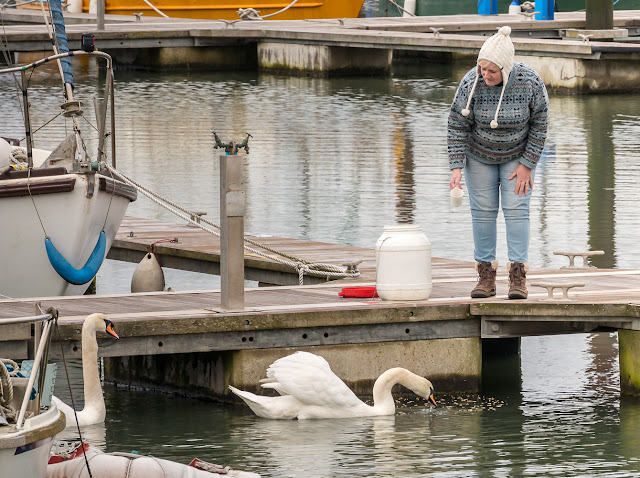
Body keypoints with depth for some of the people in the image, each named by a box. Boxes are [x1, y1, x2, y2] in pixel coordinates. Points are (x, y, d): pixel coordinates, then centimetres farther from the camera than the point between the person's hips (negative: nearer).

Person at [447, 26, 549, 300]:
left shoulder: (531, 83, -26)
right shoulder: (471, 84, -25)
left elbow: (540, 124, -13)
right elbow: (457, 125, -15)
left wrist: (527, 164, -13)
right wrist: (456, 167, -21)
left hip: (518, 154, -1)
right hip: (479, 155, 1)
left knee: (516, 209, -8)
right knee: (483, 210, -1)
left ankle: (518, 275, -9)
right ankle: (486, 275, 3)